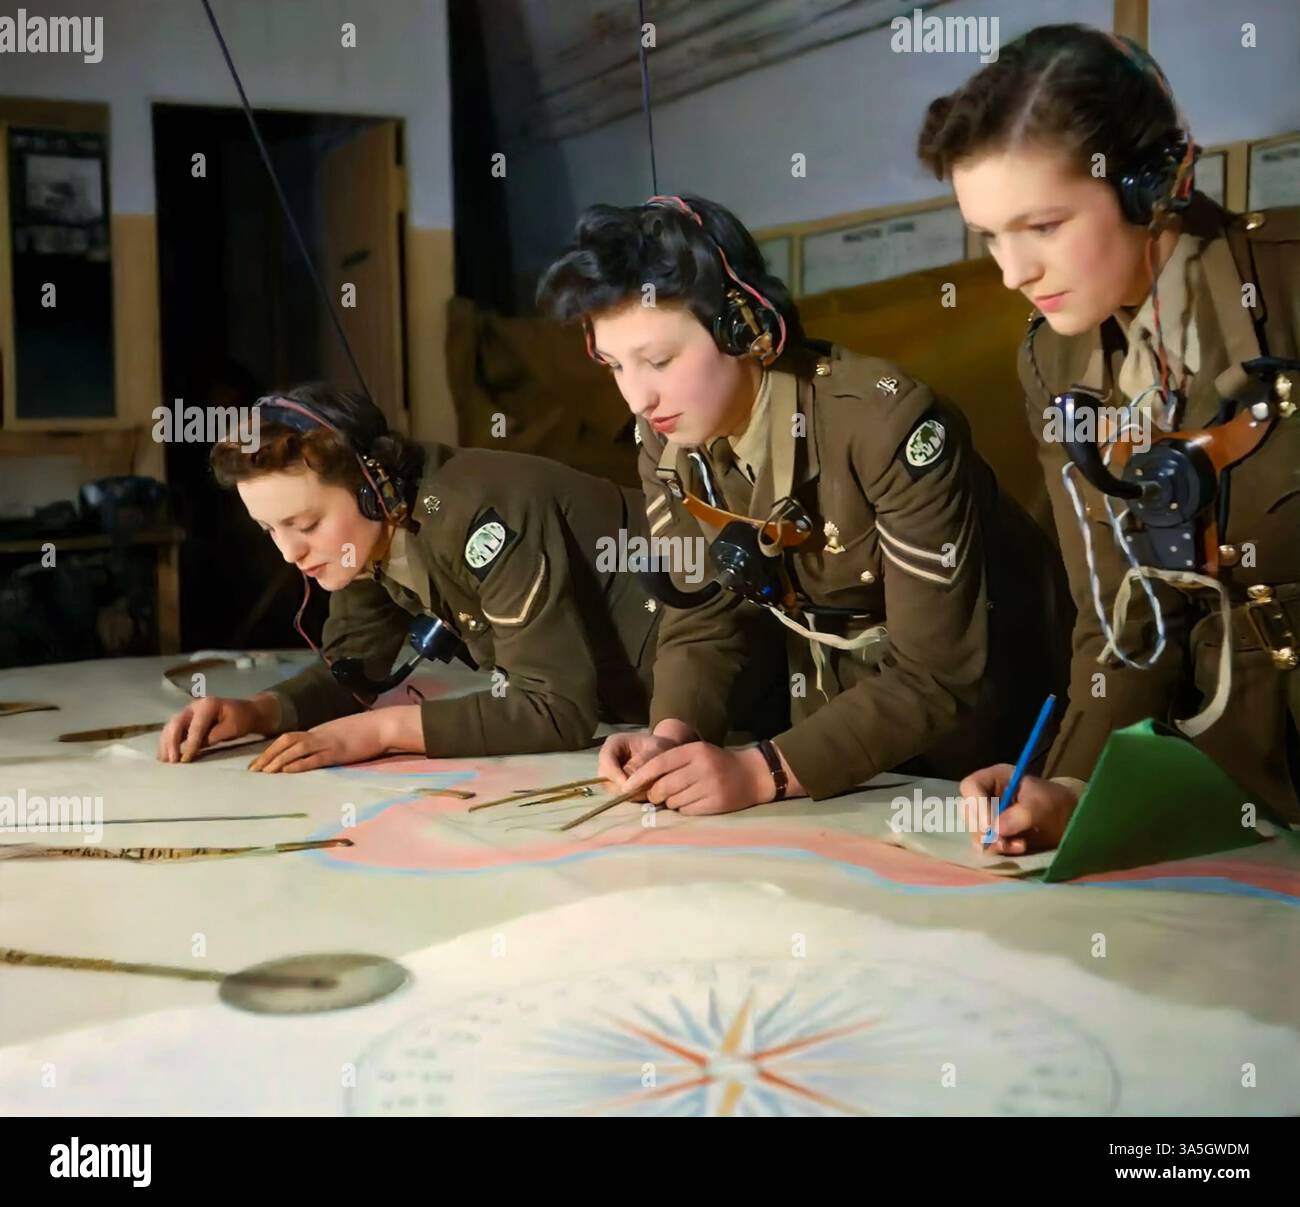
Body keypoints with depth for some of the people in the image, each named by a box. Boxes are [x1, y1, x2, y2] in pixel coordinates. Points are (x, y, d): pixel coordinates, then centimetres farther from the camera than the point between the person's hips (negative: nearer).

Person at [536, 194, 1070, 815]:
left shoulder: (888, 421, -29)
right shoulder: (667, 439, -9)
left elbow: (941, 678, -29)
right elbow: (698, 623, -3)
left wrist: (763, 770, -36)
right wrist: (671, 735, -22)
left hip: (985, 717, -4)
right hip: (840, 725, 5)